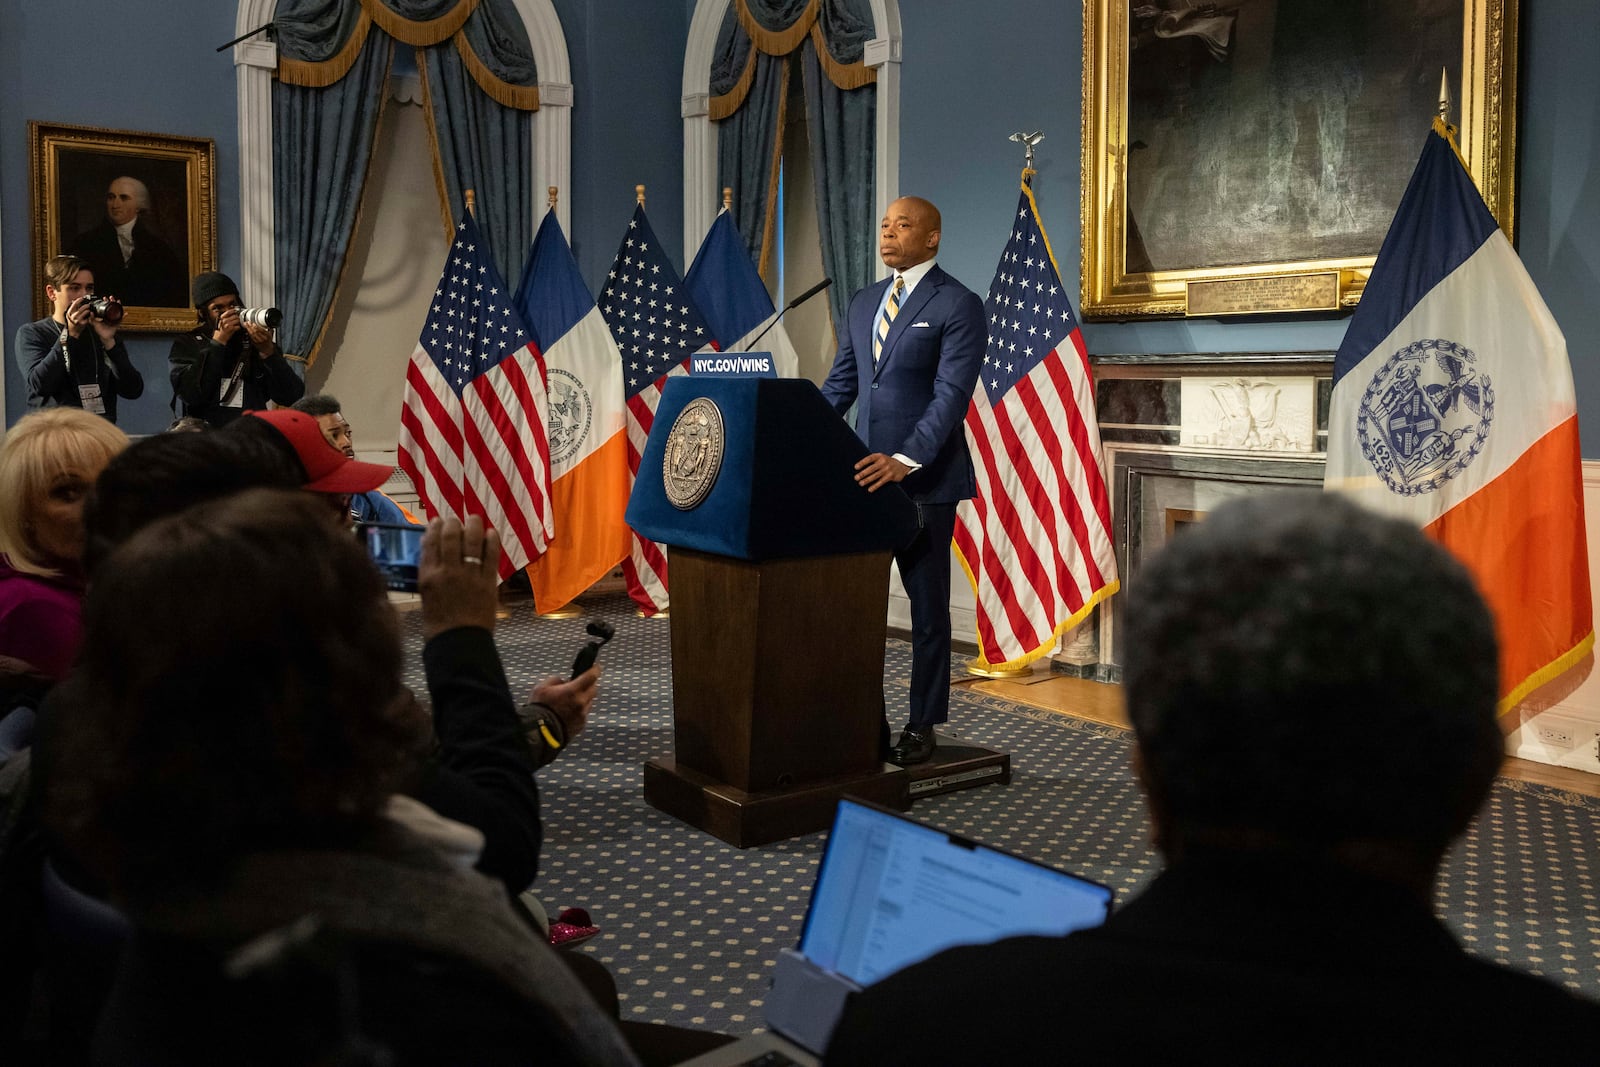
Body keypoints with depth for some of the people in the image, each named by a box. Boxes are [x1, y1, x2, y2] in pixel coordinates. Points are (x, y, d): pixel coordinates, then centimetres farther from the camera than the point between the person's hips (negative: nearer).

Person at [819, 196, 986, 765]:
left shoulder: (959, 305, -7)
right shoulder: (864, 302, 14)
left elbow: (951, 395, -16)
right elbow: (840, 384, 16)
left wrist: (905, 461, -28)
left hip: (924, 477, -6)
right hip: (864, 473, 6)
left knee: (927, 602, 5)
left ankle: (922, 726, 15)